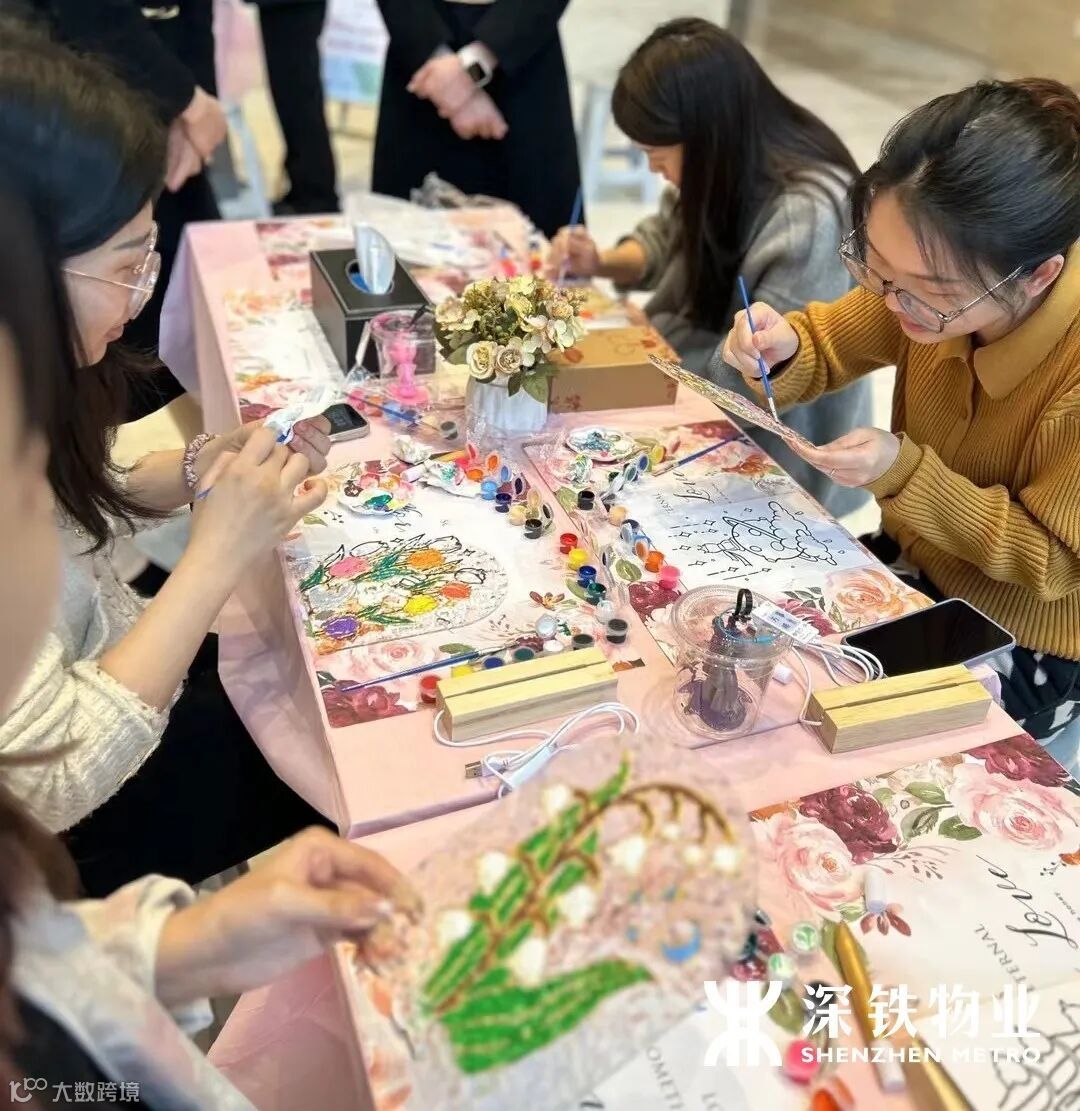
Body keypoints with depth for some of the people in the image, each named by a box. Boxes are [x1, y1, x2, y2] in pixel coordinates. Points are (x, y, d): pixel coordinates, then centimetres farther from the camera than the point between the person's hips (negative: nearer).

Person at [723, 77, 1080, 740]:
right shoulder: (925, 277, -17)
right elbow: (829, 343, 1)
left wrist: (906, 474, -31)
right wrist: (780, 348, -22)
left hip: (1018, 651, -5)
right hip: (916, 561, 5)